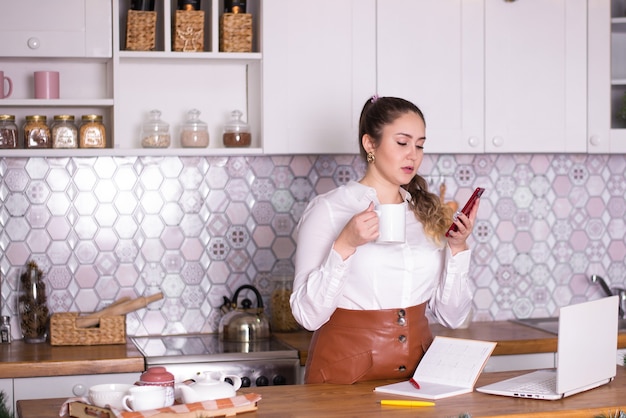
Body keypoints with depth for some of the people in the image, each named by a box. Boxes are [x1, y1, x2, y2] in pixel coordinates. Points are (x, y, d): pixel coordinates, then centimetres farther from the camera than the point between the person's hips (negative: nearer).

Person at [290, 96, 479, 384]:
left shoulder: (427, 211, 10)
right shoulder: (328, 209, -3)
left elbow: (452, 316, 8)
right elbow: (308, 315, -9)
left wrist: (458, 247, -4)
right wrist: (345, 246, -18)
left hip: (417, 369, 4)